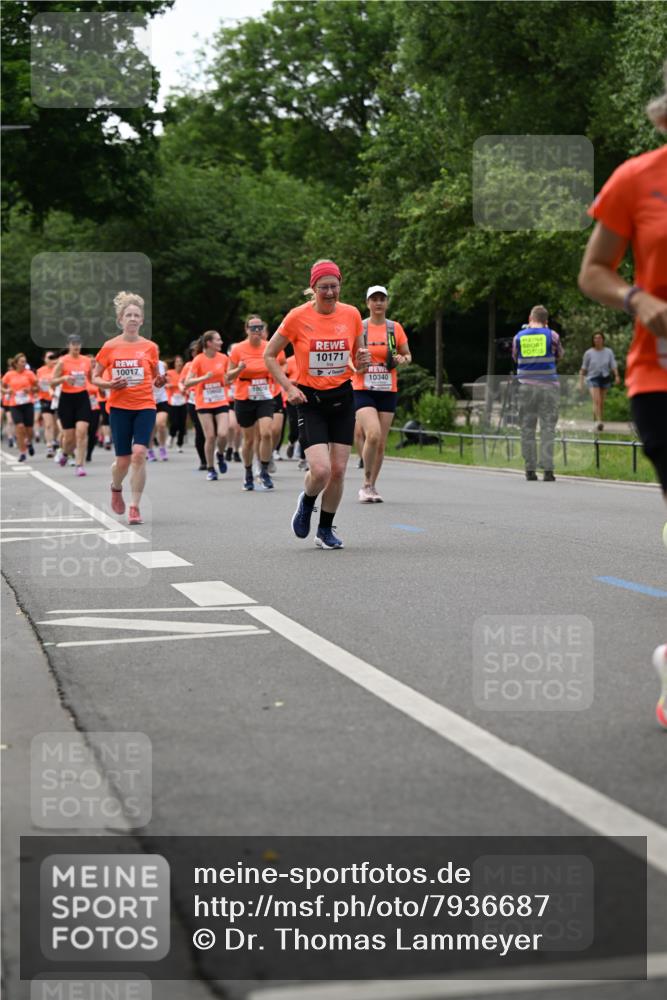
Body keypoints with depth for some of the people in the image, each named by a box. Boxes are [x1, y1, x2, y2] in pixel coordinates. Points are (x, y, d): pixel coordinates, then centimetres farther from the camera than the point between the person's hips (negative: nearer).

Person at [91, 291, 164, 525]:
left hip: (145, 406, 0)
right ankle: (116, 488, 36)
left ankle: (135, 507, -9)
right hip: (119, 407, 0)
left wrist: (159, 381, -8)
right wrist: (110, 384, -12)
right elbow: (95, 378, 8)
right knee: (123, 460, 1)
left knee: (139, 454, -17)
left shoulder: (150, 347, 3)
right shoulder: (110, 347, 1)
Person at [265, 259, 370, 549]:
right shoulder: (298, 317, -10)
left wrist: (362, 359, -10)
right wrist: (288, 387, -10)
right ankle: (306, 502, 18)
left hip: (342, 397, 3)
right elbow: (269, 355, 1)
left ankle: (326, 530, 20)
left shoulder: (352, 314, -1)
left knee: (338, 470, 1)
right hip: (310, 400, -3)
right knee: (321, 470, -17)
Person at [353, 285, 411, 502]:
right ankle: (367, 485, -9)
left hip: (388, 391, 3)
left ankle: (371, 487, 19)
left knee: (381, 443, 5)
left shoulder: (395, 328, 6)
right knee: (373, 434, -22)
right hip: (363, 390, -3)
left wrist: (402, 359, -8)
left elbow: (407, 355, 15)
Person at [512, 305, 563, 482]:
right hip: (548, 386, -1)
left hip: (526, 386, 1)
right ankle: (548, 469, -6)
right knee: (548, 429, 0)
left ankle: (530, 470, 4)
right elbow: (559, 354, 15)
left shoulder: (519, 337, 4)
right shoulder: (551, 335, -1)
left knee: (527, 429, 6)